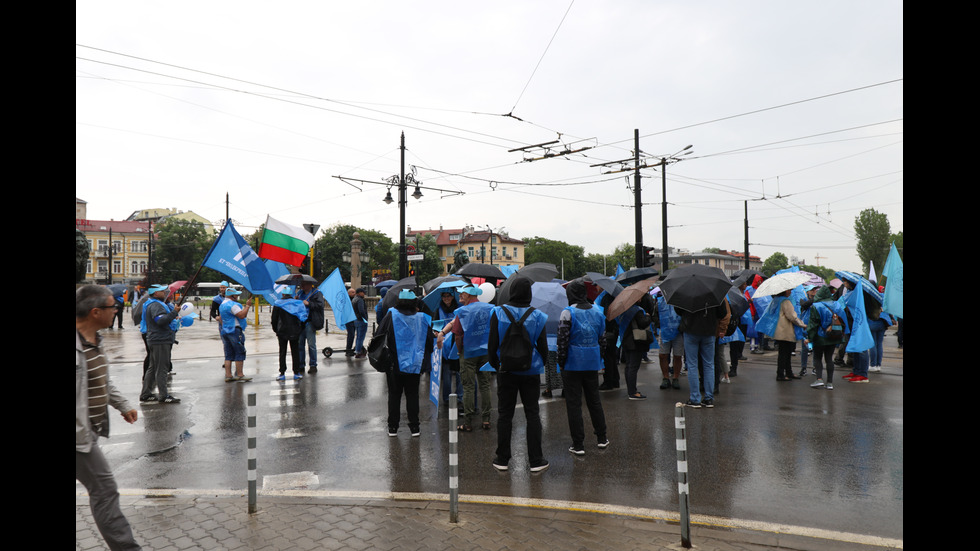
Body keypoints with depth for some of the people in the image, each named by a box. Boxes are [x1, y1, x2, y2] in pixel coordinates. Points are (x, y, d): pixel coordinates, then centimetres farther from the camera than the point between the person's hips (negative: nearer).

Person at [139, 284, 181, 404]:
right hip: (160, 341, -11)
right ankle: (163, 396, -4)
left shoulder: (157, 304, 19)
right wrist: (174, 312, -27)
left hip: (157, 340, 11)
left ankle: (145, 394, 22)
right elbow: (161, 321, -29)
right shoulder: (155, 305, -14)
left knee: (153, 368, 15)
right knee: (161, 368, -7)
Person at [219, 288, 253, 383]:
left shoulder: (223, 304, 20)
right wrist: (247, 306, -13)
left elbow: (221, 319, 25)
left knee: (229, 354, 8)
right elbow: (241, 315, -23)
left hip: (225, 331, 10)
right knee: (240, 353, -6)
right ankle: (240, 375, -7)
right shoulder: (232, 304, -13)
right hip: (235, 331, -10)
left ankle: (228, 375, 6)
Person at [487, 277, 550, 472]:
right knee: (532, 414, 8)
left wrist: (495, 364, 13)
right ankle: (536, 461, 10)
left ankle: (502, 460, 15)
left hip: (506, 370, 0)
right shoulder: (537, 316, -6)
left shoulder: (498, 313, -6)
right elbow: (543, 346, -1)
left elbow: (492, 344, -2)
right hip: (530, 371, 0)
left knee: (504, 414, 9)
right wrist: (541, 364, 16)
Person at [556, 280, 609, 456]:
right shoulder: (598, 312, 6)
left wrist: (561, 362, -3)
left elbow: (563, 340, -13)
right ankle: (602, 438, 28)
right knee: (594, 400, 18)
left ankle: (578, 445, 6)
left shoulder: (567, 313, -12)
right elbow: (603, 339, 11)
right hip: (593, 363, 5)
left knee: (573, 403, 3)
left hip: (573, 364, -5)